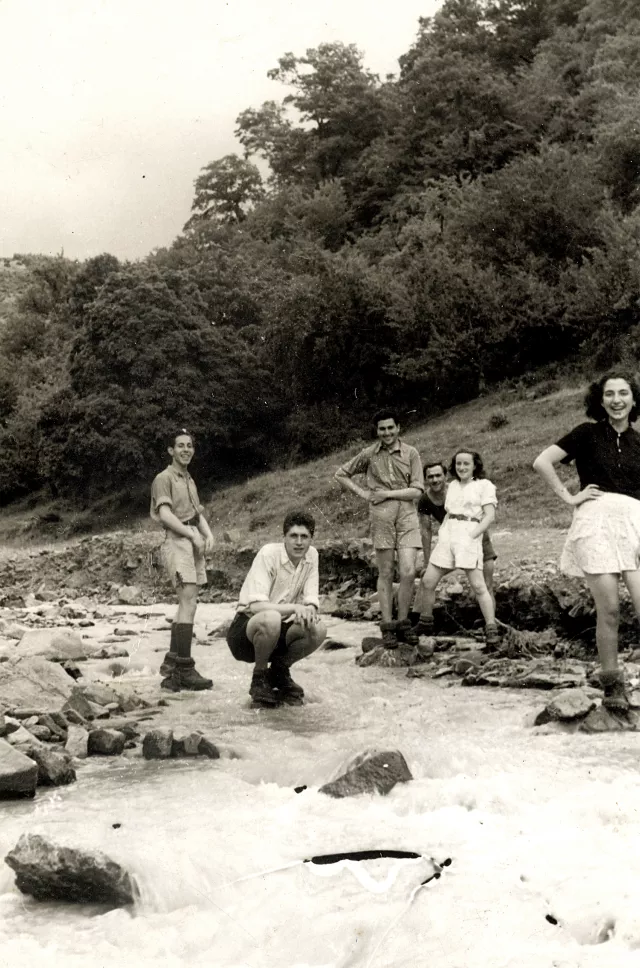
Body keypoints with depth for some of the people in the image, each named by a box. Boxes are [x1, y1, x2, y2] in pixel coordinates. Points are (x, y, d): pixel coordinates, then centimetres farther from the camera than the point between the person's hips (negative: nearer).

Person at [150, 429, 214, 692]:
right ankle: (185, 669, -17)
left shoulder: (189, 480, 25)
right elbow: (165, 514, -12)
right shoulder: (164, 478, -1)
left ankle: (171, 665, 12)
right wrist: (192, 535, -15)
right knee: (188, 603, -16)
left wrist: (208, 534, 1)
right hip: (177, 542, -8)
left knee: (186, 606, 7)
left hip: (194, 544, 9)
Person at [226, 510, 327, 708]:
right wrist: (294, 608, -37)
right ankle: (259, 678, -9)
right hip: (245, 630, -5)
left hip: (279, 632, 6)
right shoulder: (268, 554, -20)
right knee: (271, 619, -38)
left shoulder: (311, 555, -2)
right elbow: (256, 605, -28)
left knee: (318, 630, -21)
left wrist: (309, 611, -27)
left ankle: (279, 672, 8)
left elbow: (311, 600, -3)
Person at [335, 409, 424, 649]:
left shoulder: (410, 453, 4)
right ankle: (387, 627, 9)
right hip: (381, 516, 0)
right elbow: (341, 474, 17)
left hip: (407, 515, 0)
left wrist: (387, 493, -7)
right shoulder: (369, 454, 7)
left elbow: (417, 491, -1)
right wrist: (363, 493, 7)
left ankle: (403, 624, 8)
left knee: (408, 572, -7)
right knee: (386, 574, 3)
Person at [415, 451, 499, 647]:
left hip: (468, 537, -5)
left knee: (478, 586, -13)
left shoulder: (484, 485, 4)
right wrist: (441, 533, 9)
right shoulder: (452, 486, 20)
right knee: (428, 581, 2)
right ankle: (425, 624, 18)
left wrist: (472, 535, -14)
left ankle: (491, 630, -11)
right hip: (447, 535, 5)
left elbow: (490, 515, -4)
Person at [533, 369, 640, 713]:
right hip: (597, 520, -3)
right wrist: (569, 497, -1)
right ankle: (612, 683, 8)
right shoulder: (588, 433, 6)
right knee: (609, 609, -5)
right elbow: (542, 462, 1)